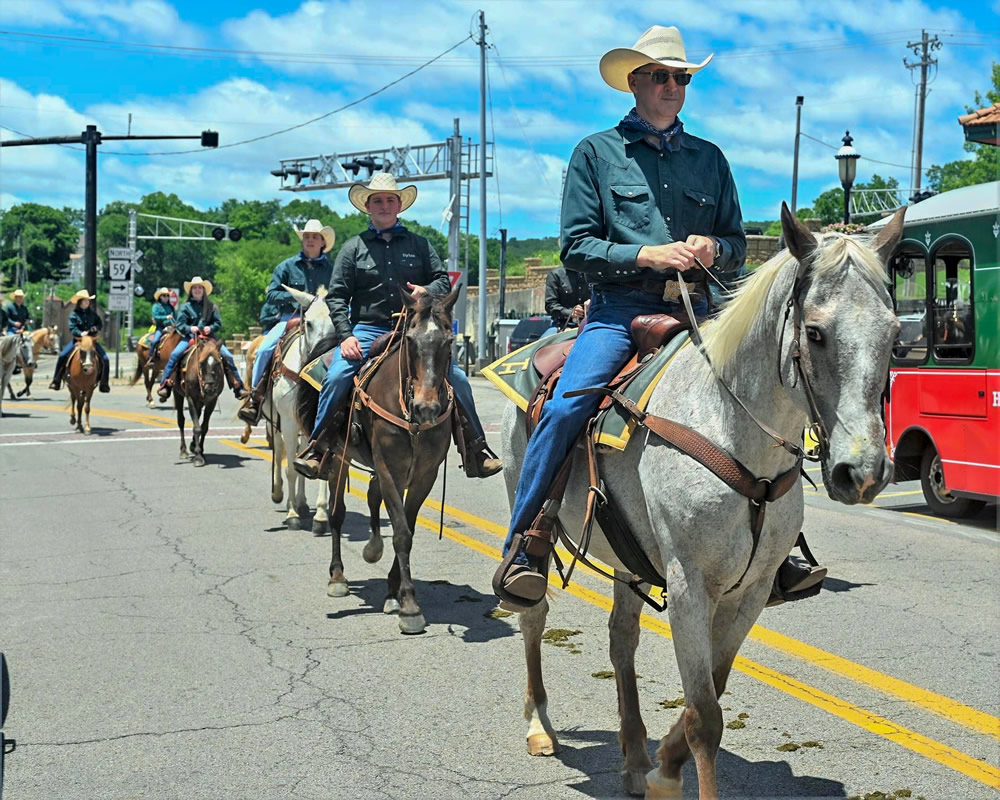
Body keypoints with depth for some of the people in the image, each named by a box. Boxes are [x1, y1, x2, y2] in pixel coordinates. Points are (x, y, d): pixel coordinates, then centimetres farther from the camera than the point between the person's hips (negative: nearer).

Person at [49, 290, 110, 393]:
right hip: (77, 340, -2)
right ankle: (56, 381, -8)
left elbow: (100, 324, 9)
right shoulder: (74, 314, -2)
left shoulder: (93, 313, 7)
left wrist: (94, 329, -11)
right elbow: (72, 328, -10)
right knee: (62, 356, -19)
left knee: (105, 359, -14)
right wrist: (81, 333, -28)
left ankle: (104, 384, -2)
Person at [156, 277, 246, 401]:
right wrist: (190, 328, -19)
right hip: (190, 337, -1)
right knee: (174, 355, -24)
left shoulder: (211, 306, 8)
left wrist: (211, 328, -16)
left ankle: (238, 386, -5)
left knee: (228, 356, -14)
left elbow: (218, 323, 5)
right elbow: (180, 324, 0)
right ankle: (165, 385, -16)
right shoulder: (186, 307, 6)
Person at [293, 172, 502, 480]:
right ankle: (317, 447, -10)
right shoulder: (354, 247, 9)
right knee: (337, 377, -25)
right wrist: (346, 335, -8)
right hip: (367, 330, -1)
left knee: (457, 378, -13)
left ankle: (476, 452, 0)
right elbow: (337, 296, 6)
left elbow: (444, 280, 13)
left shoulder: (419, 244, 13)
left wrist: (428, 290, -11)